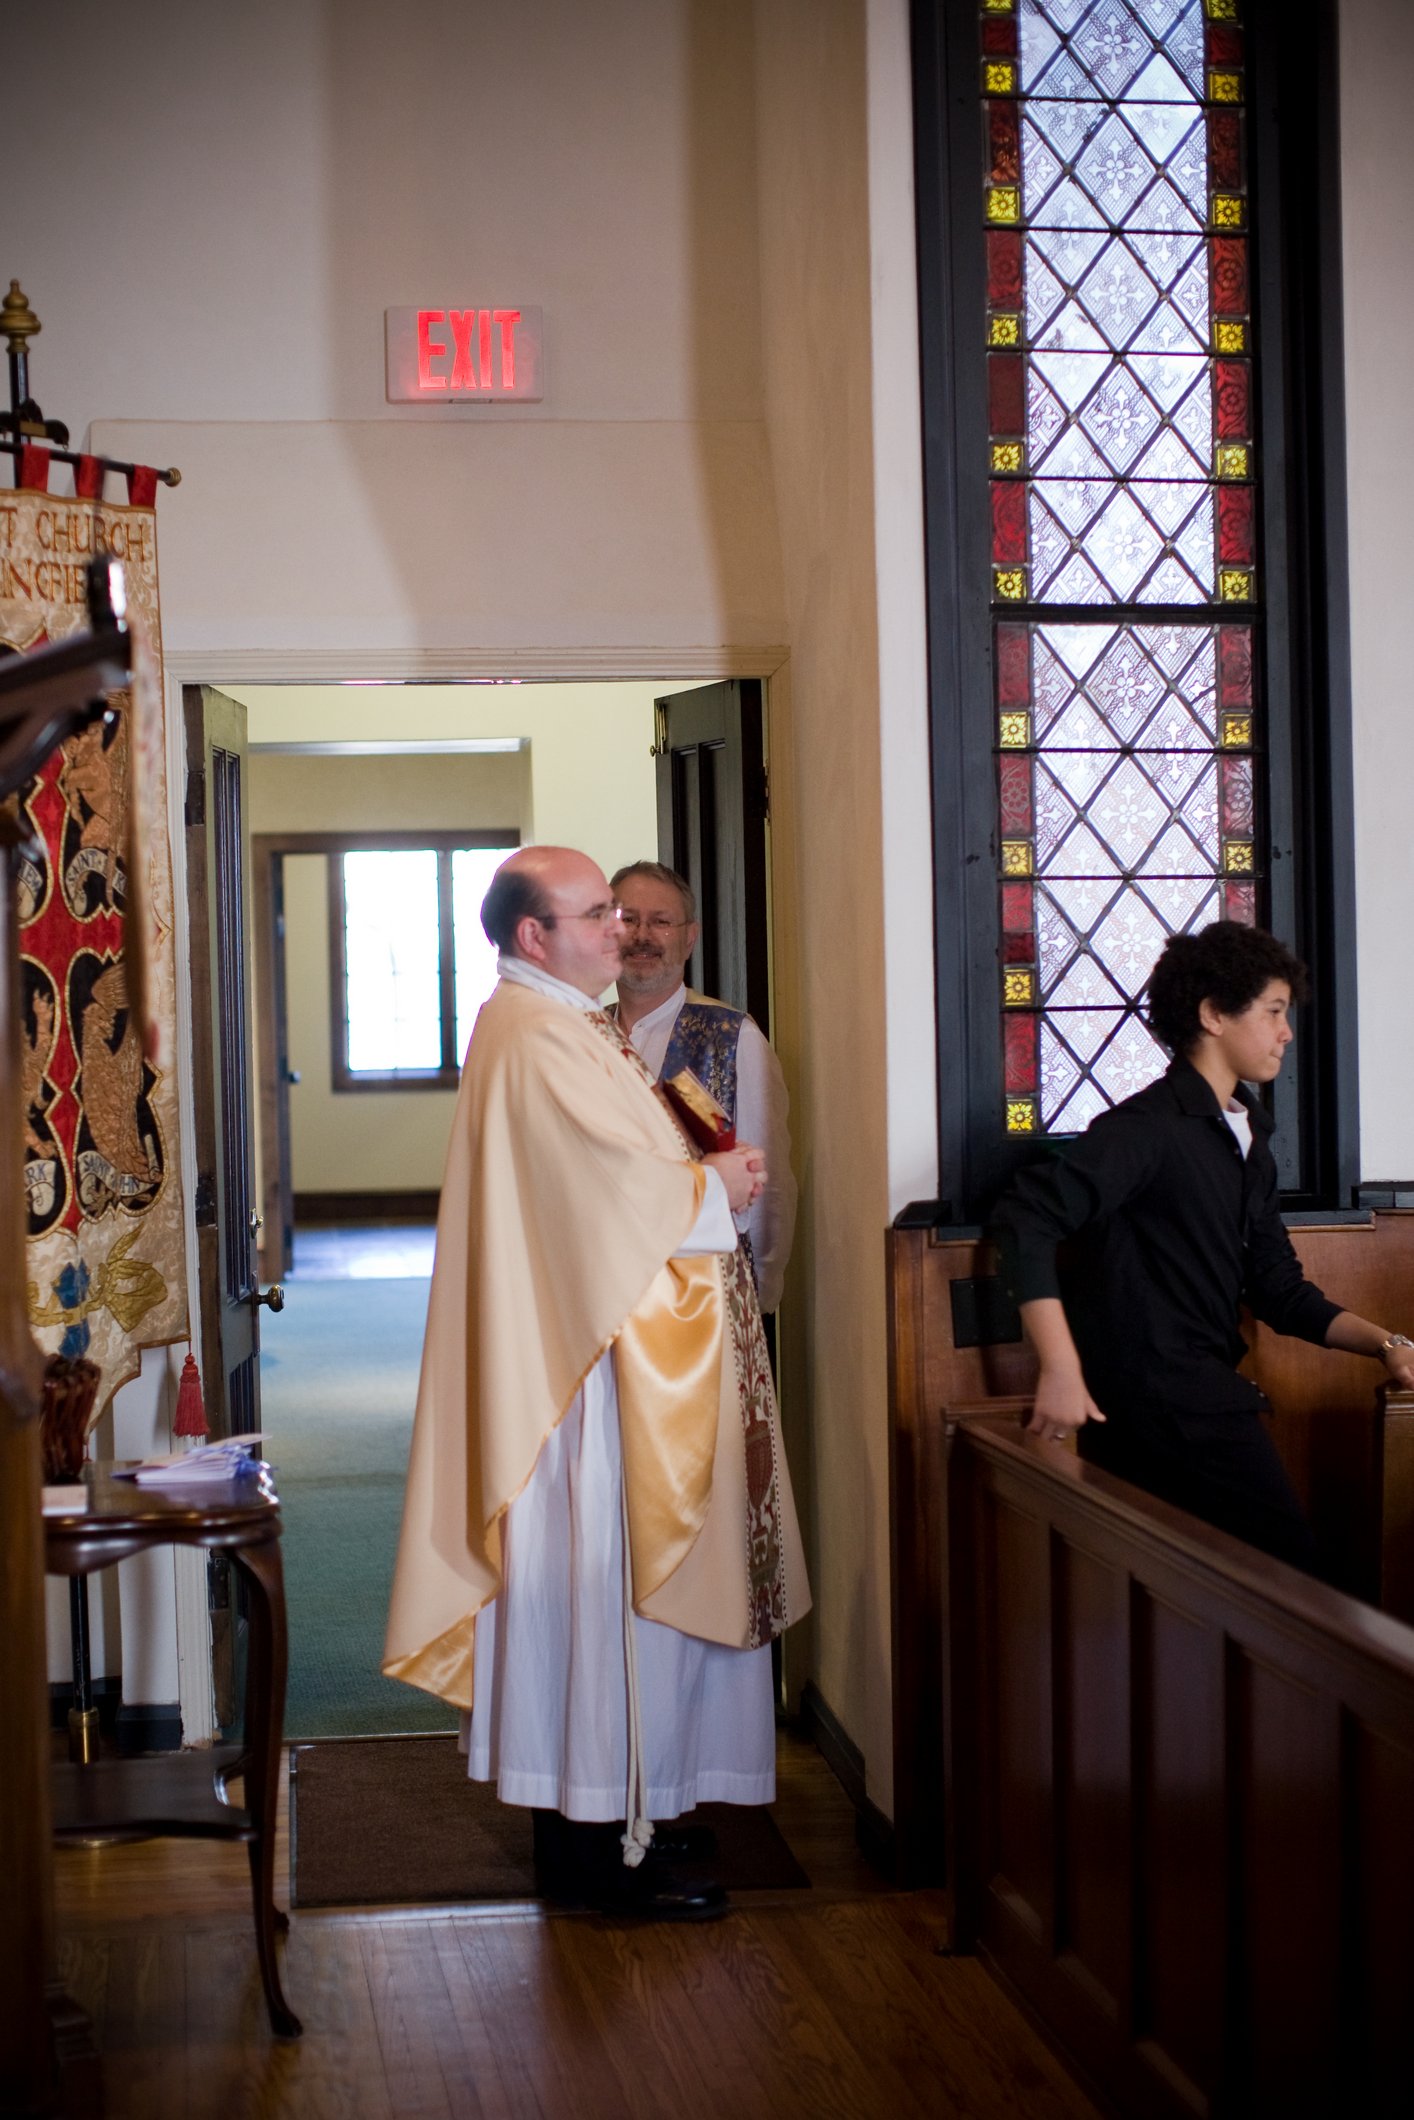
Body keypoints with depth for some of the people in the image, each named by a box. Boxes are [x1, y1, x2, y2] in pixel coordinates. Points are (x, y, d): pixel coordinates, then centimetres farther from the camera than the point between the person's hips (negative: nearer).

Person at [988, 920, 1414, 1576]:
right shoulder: (1150, 1127, -11)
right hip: (1156, 1402, -9)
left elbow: (1276, 1288, 20)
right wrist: (1061, 1371, -25)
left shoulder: (1246, 1139, 19)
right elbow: (1026, 1220, -21)